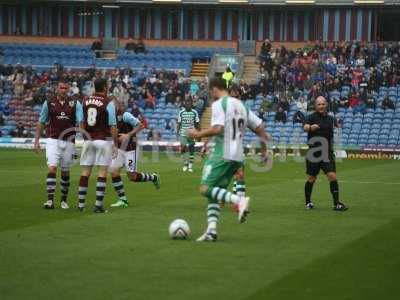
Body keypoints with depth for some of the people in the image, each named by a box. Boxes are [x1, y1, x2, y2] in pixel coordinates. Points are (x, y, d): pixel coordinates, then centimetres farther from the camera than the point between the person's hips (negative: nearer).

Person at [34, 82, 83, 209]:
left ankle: (64, 200, 22)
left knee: (65, 172, 9)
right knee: (52, 169, -14)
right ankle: (50, 200, -16)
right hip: (53, 140, -1)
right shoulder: (48, 103, 3)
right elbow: (41, 123, 9)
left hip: (68, 141, 1)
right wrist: (36, 140, 6)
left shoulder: (75, 104, 2)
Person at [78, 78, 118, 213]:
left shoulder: (85, 101, 4)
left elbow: (81, 122, 9)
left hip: (88, 140, 4)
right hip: (104, 140, -4)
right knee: (102, 172, -1)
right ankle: (98, 204, -4)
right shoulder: (108, 103, -9)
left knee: (85, 172, 8)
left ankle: (81, 204, 9)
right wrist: (115, 145, -4)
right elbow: (113, 126, -9)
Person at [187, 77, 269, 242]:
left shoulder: (218, 104, -7)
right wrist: (264, 148, 27)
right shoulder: (241, 105, 17)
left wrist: (198, 134, -8)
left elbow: (217, 129, -21)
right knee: (213, 193, 11)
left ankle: (239, 200, -25)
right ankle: (211, 231, -1)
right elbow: (259, 127, 18)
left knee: (206, 189, -9)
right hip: (238, 156, 8)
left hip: (222, 154, -8)